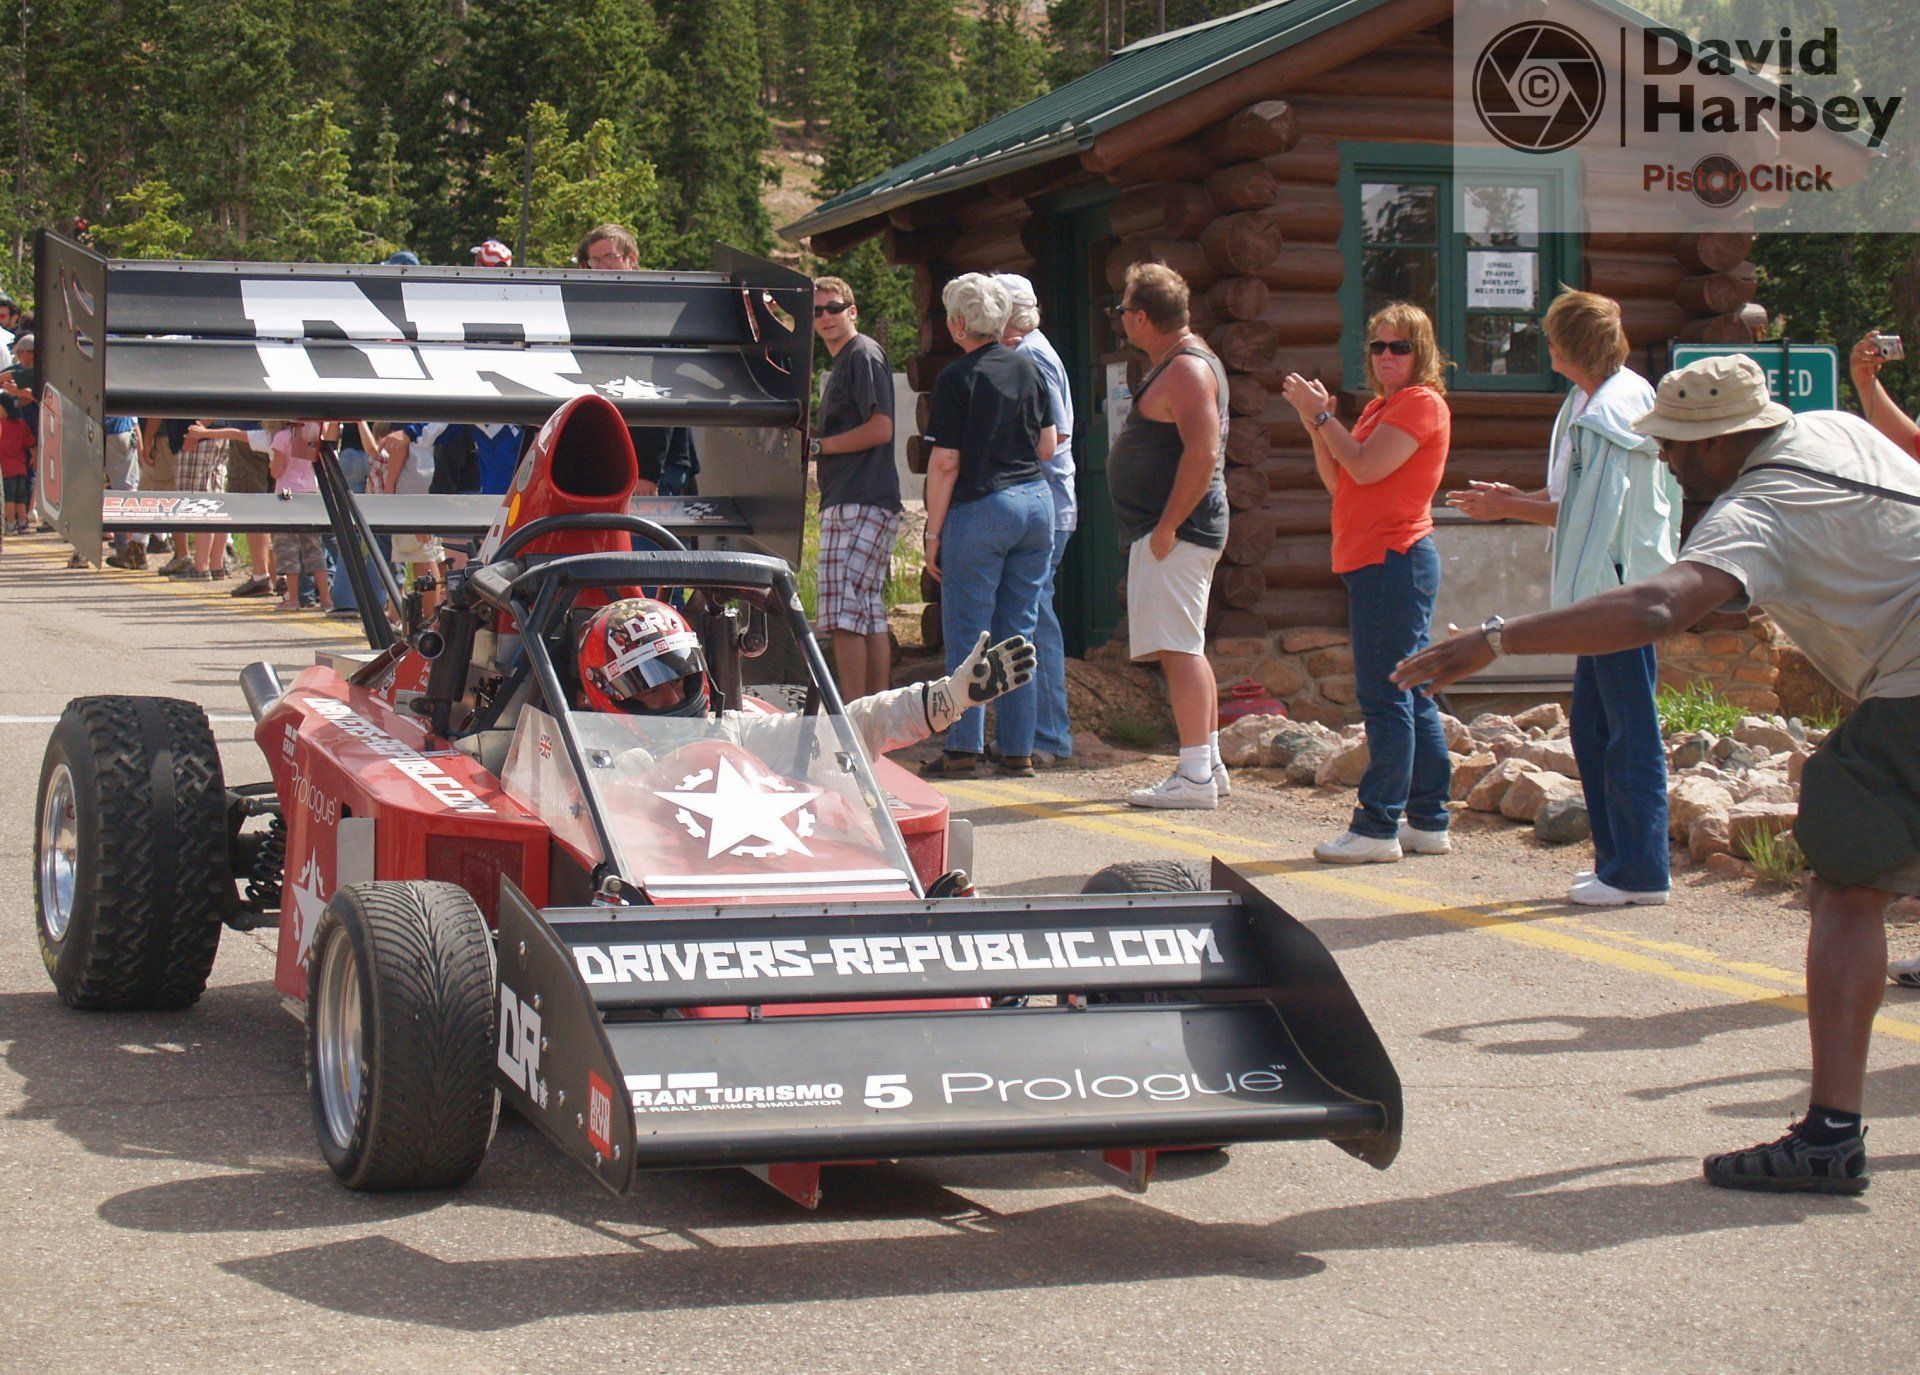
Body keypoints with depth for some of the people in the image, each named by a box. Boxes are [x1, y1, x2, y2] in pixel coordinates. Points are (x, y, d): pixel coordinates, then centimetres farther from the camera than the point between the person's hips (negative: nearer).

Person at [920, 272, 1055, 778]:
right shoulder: (1028, 369, 8)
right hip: (1037, 502, 6)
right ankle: (1018, 750, 10)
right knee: (1019, 633, 9)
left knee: (966, 632, 0)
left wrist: (933, 532, -5)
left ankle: (963, 748, 0)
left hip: (980, 506, -6)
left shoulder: (957, 377, -9)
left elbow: (946, 462, -10)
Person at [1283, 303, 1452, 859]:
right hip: (1374, 563, 10)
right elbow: (1338, 481, 17)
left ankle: (1378, 827, -9)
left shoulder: (1422, 403, -9)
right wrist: (1318, 425, 5)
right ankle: (1428, 821, 16)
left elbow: (1366, 468, -18)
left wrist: (1320, 414, -9)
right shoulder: (1380, 408, 21)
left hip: (1394, 560, -10)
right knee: (1410, 697, 12)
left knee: (1385, 695, -10)